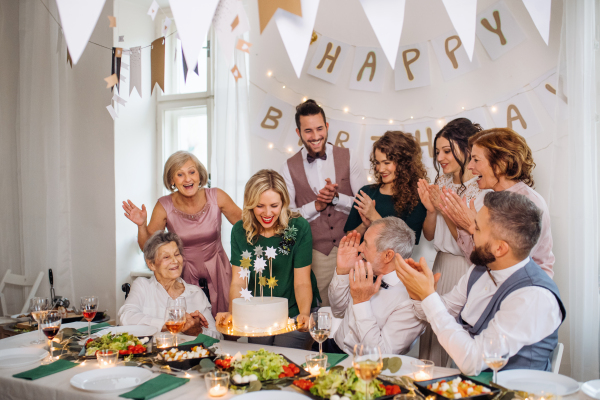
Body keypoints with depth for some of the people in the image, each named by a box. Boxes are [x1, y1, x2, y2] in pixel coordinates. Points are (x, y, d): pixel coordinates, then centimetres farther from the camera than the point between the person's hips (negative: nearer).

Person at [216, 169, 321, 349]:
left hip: (294, 314, -2)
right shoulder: (240, 231, -5)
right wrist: (232, 313, -25)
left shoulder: (299, 227, -12)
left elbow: (302, 282, -11)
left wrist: (304, 314, -30)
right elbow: (238, 281, -6)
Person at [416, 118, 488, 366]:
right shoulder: (441, 183, 6)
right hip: (442, 265, 6)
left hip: (468, 269, -6)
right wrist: (431, 210, -10)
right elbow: (429, 235, 8)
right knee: (435, 333, 13)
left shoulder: (483, 189, -14)